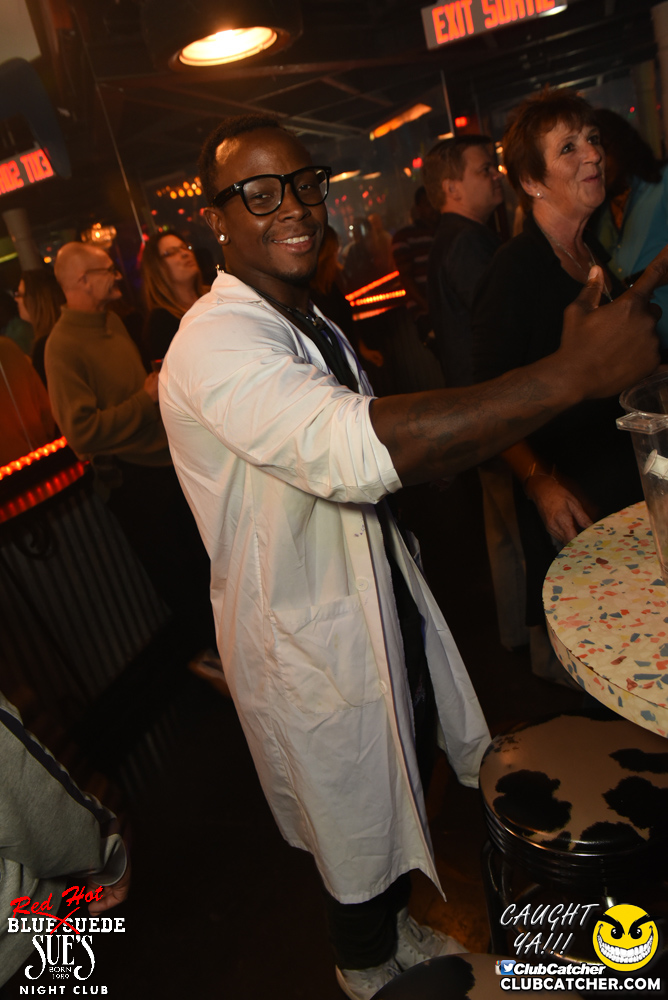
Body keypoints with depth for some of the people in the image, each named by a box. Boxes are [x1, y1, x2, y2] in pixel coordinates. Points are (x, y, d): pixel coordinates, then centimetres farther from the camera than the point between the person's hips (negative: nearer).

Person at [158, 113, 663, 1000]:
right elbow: (356, 451, -43)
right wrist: (570, 376, -40)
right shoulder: (215, 344, -26)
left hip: (378, 606, 9)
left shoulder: (310, 323, 8)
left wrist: (513, 452, -1)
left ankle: (396, 925, 57)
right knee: (361, 830, 16)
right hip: (308, 640, -8)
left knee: (400, 792, 27)